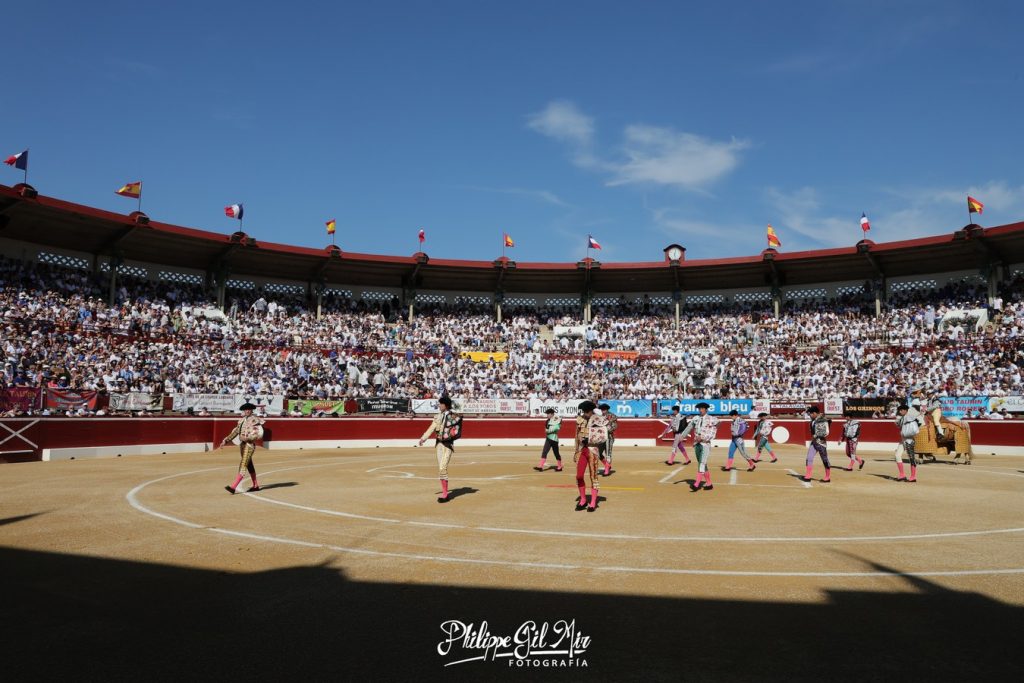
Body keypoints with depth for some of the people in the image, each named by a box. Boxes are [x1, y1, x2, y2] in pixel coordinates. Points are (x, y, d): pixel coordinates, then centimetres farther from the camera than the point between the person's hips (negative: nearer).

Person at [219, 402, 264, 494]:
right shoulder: (242, 420, 13)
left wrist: (246, 438, -21)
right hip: (242, 445, 9)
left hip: (249, 445, -9)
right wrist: (225, 441, 3)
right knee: (249, 465, 15)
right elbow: (235, 432, 12)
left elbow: (259, 434, -17)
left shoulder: (255, 420, -11)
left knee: (243, 466, -12)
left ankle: (233, 487, -18)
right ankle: (255, 486, 26)